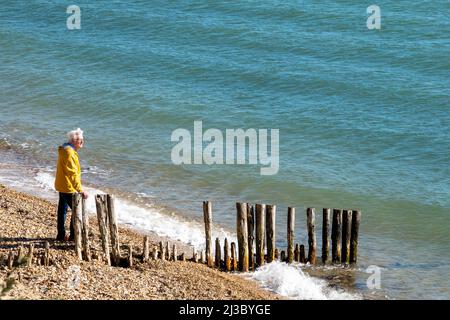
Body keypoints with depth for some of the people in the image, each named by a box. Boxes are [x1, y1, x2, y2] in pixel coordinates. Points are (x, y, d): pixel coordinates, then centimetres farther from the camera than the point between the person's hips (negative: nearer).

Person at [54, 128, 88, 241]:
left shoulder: (65, 150, 10)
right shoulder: (69, 152, -23)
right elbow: (73, 174, -28)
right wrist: (80, 190, -30)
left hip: (62, 186, 11)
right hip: (68, 188, -11)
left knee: (62, 210, 18)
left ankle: (61, 235, 28)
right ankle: (73, 236, -3)